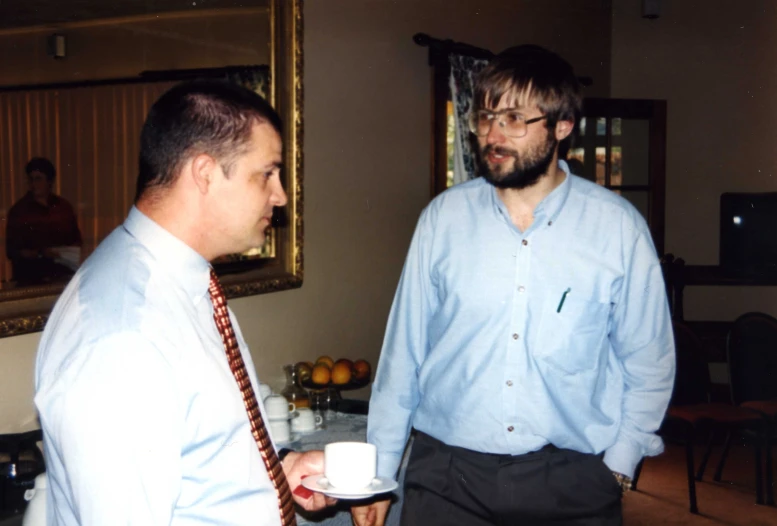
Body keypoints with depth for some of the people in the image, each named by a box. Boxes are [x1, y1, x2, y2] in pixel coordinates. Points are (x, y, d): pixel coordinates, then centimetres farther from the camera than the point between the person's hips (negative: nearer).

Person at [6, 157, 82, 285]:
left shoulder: (63, 206, 8)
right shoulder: (18, 211, 1)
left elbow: (76, 239, 18)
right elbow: (12, 250, -2)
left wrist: (70, 252, -3)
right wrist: (40, 254, -16)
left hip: (63, 275, 3)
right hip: (31, 279, -2)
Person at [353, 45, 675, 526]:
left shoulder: (619, 227, -5)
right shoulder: (444, 217, -2)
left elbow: (648, 363, 3)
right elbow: (404, 349, 2)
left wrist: (618, 464, -2)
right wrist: (378, 471, 6)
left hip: (571, 481, 0)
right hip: (445, 473, 1)